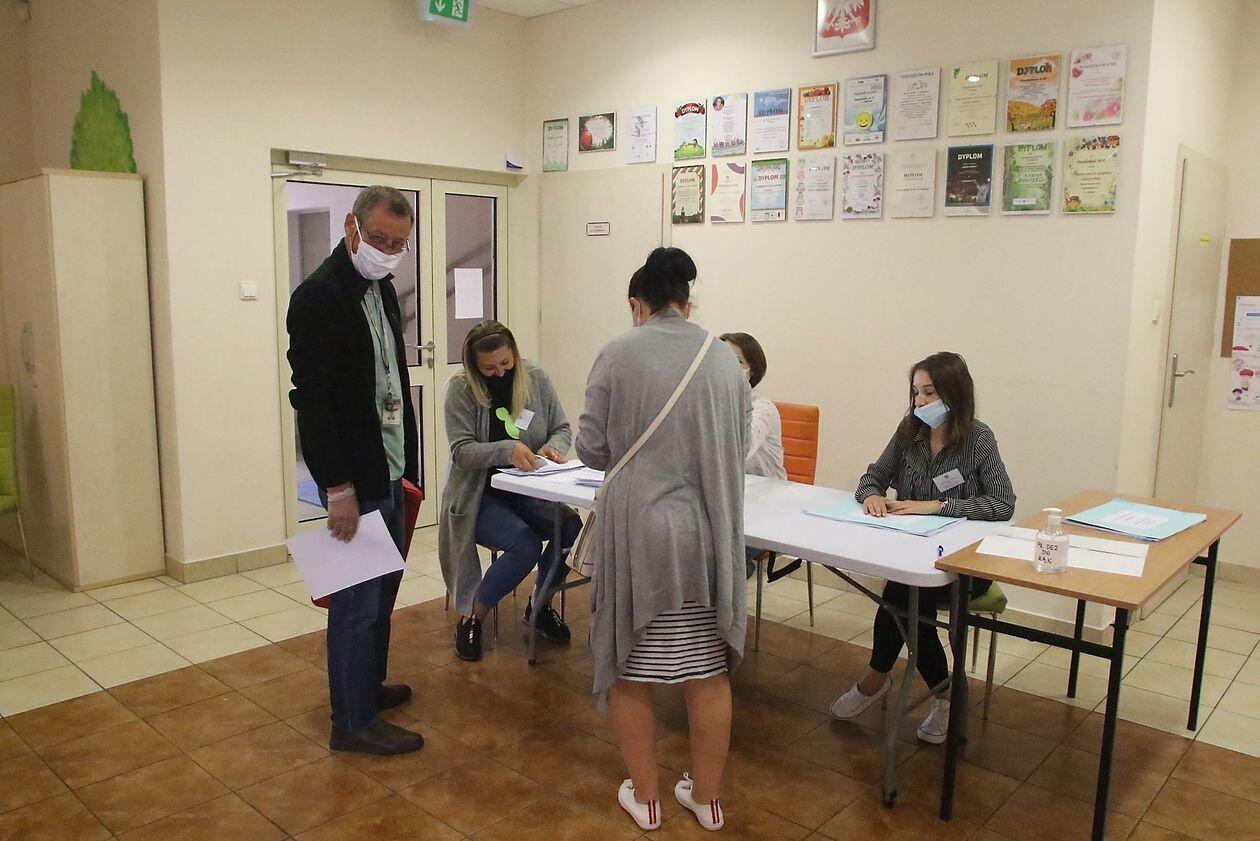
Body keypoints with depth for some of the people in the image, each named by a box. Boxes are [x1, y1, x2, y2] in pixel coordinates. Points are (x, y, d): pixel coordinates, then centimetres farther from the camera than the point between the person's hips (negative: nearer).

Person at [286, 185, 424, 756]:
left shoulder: (380, 290, 11)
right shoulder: (319, 296, -16)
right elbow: (312, 401, -20)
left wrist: (405, 464, 13)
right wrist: (337, 489, -21)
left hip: (388, 470, 9)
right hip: (353, 478, -9)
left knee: (383, 585, 20)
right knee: (358, 600, 1)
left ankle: (368, 683, 37)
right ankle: (354, 721, 15)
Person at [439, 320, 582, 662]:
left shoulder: (536, 378, 1)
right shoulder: (460, 389, -9)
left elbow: (562, 428, 8)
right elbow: (461, 451, -16)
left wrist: (554, 446, -15)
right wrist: (507, 450, -32)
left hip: (527, 492, 4)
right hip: (480, 496, -4)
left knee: (572, 527, -23)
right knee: (526, 544, -29)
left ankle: (540, 605, 5)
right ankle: (471, 618, -3)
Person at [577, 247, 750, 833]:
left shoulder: (618, 354, -7)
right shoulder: (726, 362, 4)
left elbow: (592, 450, -3)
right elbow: (738, 451, 10)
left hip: (637, 533, -3)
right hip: (707, 535, 3)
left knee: (630, 667, 14)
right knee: (707, 670, 15)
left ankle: (644, 797, 27)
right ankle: (706, 798, 30)